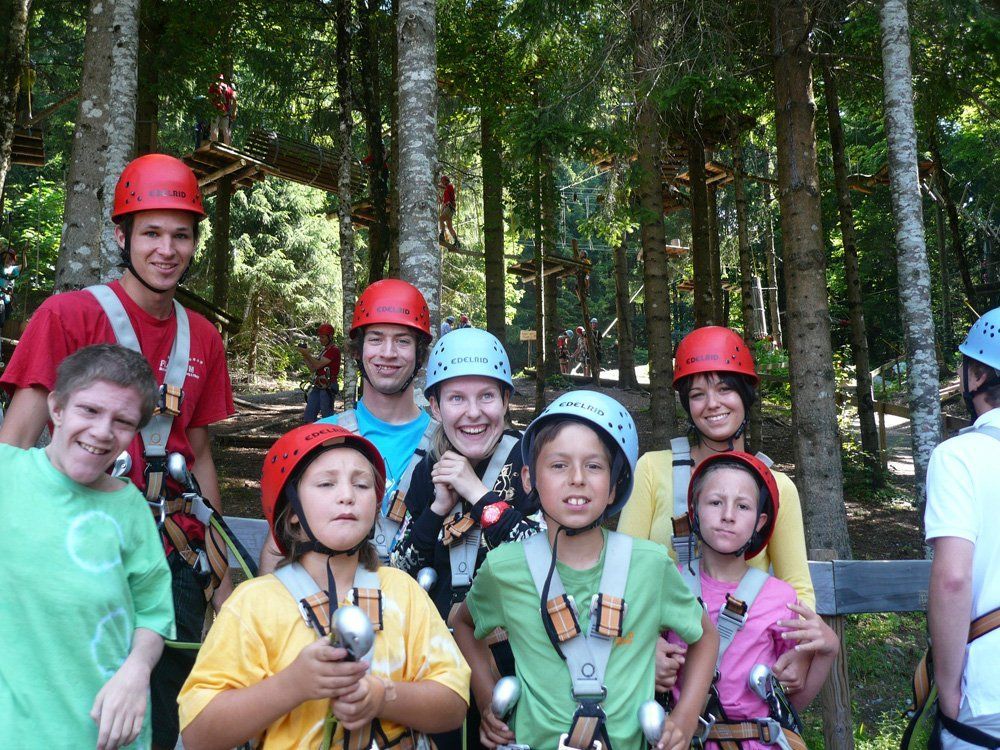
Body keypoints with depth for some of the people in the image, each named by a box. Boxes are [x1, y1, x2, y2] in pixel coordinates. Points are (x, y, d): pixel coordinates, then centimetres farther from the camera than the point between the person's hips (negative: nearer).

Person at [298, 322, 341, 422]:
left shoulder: (334, 350, -9)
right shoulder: (324, 350, 21)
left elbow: (318, 365, -16)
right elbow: (312, 369, 18)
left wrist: (307, 354, -7)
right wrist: (305, 356, 7)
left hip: (328, 388, -9)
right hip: (317, 387, 9)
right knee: (308, 418, 7)